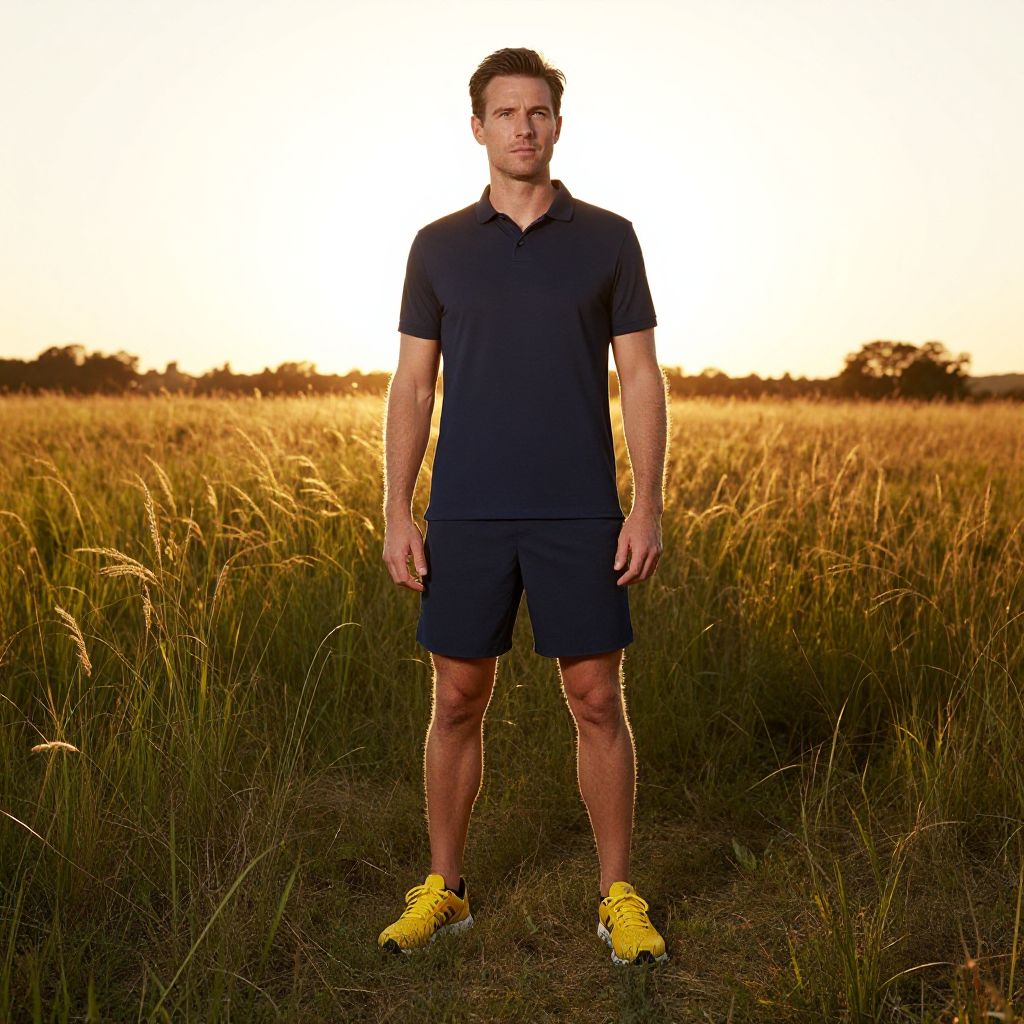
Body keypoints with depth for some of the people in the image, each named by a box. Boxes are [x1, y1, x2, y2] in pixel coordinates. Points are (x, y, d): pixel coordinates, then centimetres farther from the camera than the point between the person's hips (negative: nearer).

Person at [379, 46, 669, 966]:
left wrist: (648, 507, -7)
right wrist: (397, 515, -1)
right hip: (467, 515, 1)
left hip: (580, 515, -1)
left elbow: (641, 379, 2)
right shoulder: (439, 246, 8)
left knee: (598, 703, 1)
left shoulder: (608, 238, 5)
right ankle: (444, 889, 22)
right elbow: (412, 386, 7)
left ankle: (619, 896, 16)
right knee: (457, 702, 7)